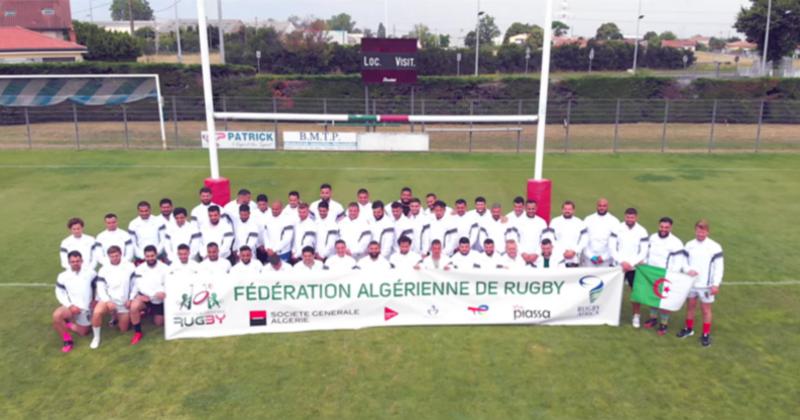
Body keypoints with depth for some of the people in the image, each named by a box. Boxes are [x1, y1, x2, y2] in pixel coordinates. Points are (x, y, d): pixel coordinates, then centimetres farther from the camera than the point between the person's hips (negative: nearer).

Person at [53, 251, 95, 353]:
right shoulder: (63, 276, -7)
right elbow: (60, 293, -4)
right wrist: (70, 305, -16)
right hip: (71, 306, -1)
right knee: (56, 316, -34)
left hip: (85, 308, 1)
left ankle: (68, 325, 41)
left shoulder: (90, 273, -6)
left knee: (83, 332, 9)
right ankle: (68, 341, -15)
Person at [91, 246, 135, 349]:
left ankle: (116, 317, 39)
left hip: (124, 302, 1)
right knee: (97, 312, -34)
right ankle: (96, 337, -12)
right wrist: (108, 301, -21)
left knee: (123, 329, 7)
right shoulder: (104, 269, -2)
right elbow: (100, 288, -6)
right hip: (108, 300, -1)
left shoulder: (130, 267, -4)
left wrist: (130, 299, -9)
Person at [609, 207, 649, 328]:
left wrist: (631, 263, -13)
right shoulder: (617, 229, -3)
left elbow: (643, 252, -4)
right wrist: (622, 261, -13)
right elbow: (612, 248, -4)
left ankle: (636, 316, 16)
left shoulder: (642, 232, -3)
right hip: (618, 266, 0)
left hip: (635, 267, 0)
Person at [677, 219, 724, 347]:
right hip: (691, 283, 3)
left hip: (706, 285, -3)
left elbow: (719, 267, -8)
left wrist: (716, 284, -11)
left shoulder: (715, 247, -9)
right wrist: (688, 270, -9)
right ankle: (689, 329, 33)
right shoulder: (689, 245, 1)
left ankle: (706, 334, 18)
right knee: (690, 306, 15)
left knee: (705, 309, 5)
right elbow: (684, 261, 9)